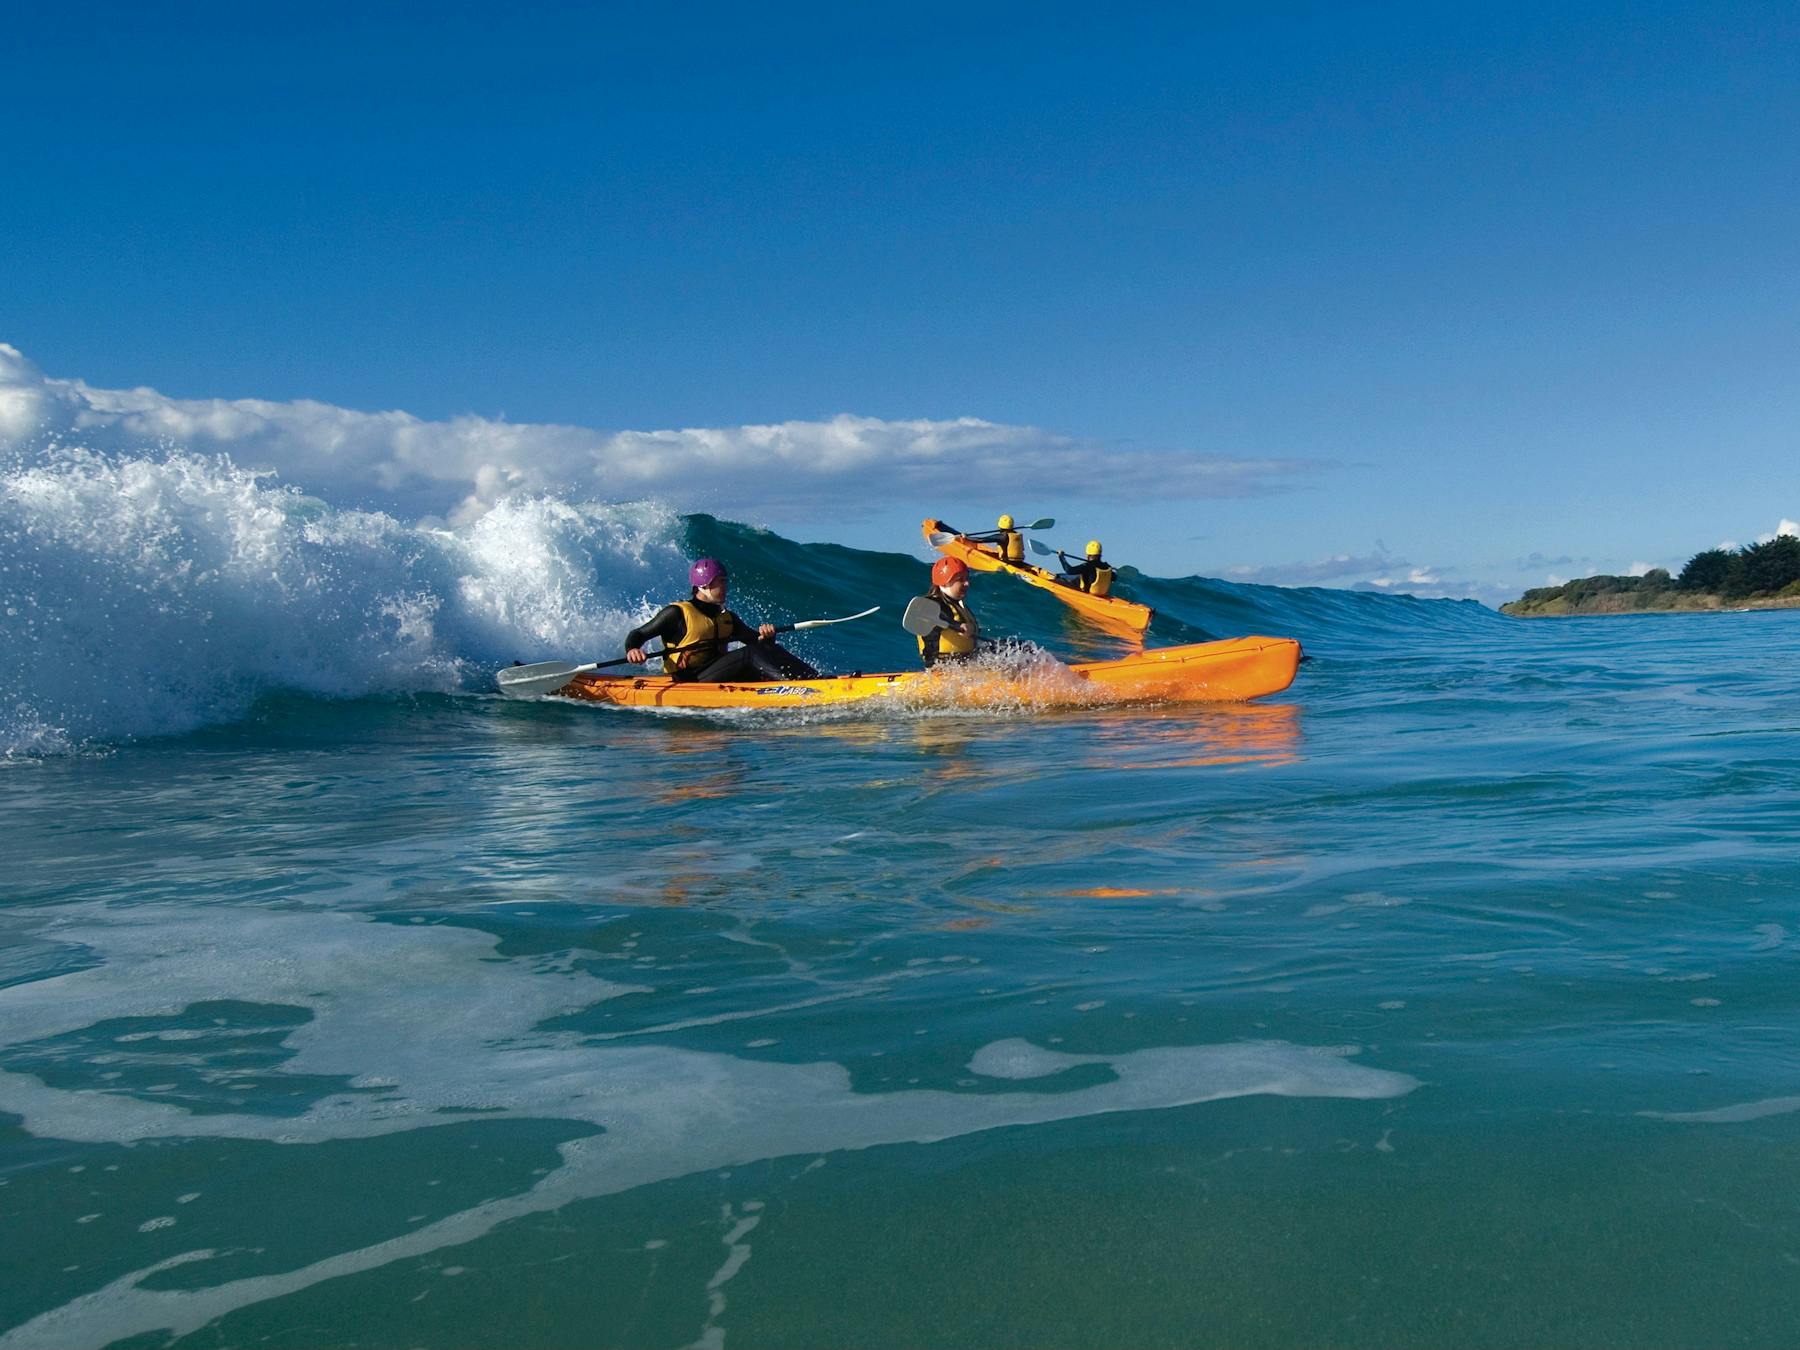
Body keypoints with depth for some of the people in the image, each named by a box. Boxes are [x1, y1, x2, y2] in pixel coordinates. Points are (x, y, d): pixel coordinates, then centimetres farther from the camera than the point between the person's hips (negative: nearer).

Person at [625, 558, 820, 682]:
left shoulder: (727, 618, 19)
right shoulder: (677, 613, -2)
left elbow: (754, 639, 17)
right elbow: (636, 635, 0)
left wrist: (765, 636, -7)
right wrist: (632, 650, -23)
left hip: (722, 679, 8)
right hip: (690, 683, -7)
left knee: (767, 649, -15)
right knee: (750, 654, -27)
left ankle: (816, 680, -30)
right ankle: (808, 686, -43)